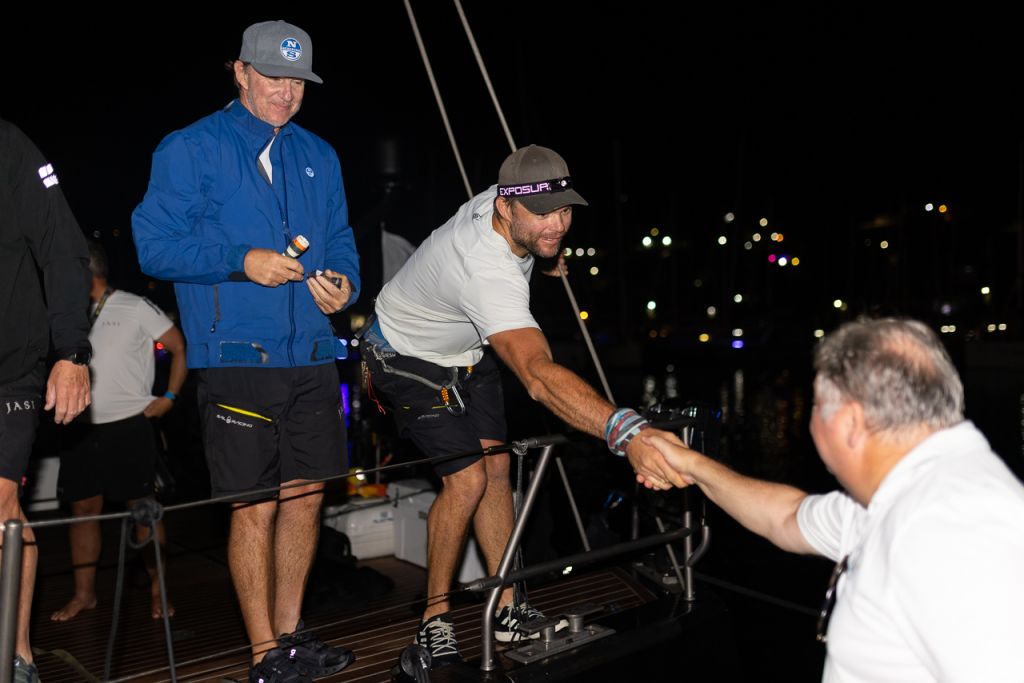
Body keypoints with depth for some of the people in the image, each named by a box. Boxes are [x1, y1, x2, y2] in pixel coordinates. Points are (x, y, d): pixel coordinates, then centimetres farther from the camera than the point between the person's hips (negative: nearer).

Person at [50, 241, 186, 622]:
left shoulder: (135, 308, -2)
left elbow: (180, 348, -2)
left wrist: (169, 397, -8)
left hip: (128, 424, -5)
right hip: (82, 429, 5)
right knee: (82, 508, 6)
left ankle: (158, 591, 7)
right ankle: (84, 594, 16)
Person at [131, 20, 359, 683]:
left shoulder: (319, 156, 17)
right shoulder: (191, 149, 1)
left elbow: (341, 241, 21)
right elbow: (156, 243, -6)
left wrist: (343, 283, -2)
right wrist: (243, 260, -18)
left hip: (313, 357, 5)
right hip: (238, 358, -5)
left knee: (306, 497, 10)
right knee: (256, 507, -2)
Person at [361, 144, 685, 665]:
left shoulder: (497, 199, -17)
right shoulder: (488, 271, -43)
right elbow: (538, 375, -58)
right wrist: (627, 432, -70)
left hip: (465, 351, 8)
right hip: (411, 359, -8)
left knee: (497, 467, 2)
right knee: (468, 478, -16)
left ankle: (506, 609, 9)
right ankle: (434, 618, 3)